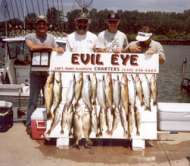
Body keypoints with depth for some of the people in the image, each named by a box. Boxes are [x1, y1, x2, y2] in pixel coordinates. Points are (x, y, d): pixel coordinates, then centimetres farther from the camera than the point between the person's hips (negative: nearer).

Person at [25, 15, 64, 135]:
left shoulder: (51, 38, 12)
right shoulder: (30, 37, 0)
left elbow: (57, 52, 6)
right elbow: (32, 47, -21)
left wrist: (60, 50, -18)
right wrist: (48, 47, -15)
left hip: (49, 73, 4)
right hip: (36, 74, -3)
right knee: (33, 100, -1)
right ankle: (29, 124, 6)